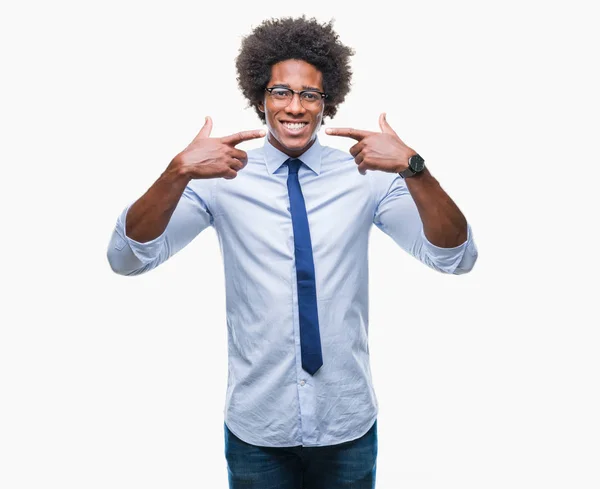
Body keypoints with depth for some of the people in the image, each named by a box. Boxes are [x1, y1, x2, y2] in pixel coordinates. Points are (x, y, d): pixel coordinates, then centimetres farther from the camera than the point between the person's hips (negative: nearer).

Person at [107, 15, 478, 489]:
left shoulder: (366, 176, -5)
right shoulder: (221, 178, -6)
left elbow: (458, 257, -13)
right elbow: (126, 257, -14)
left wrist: (413, 167, -28)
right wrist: (179, 172, -29)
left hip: (348, 424, 1)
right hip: (256, 426, 0)